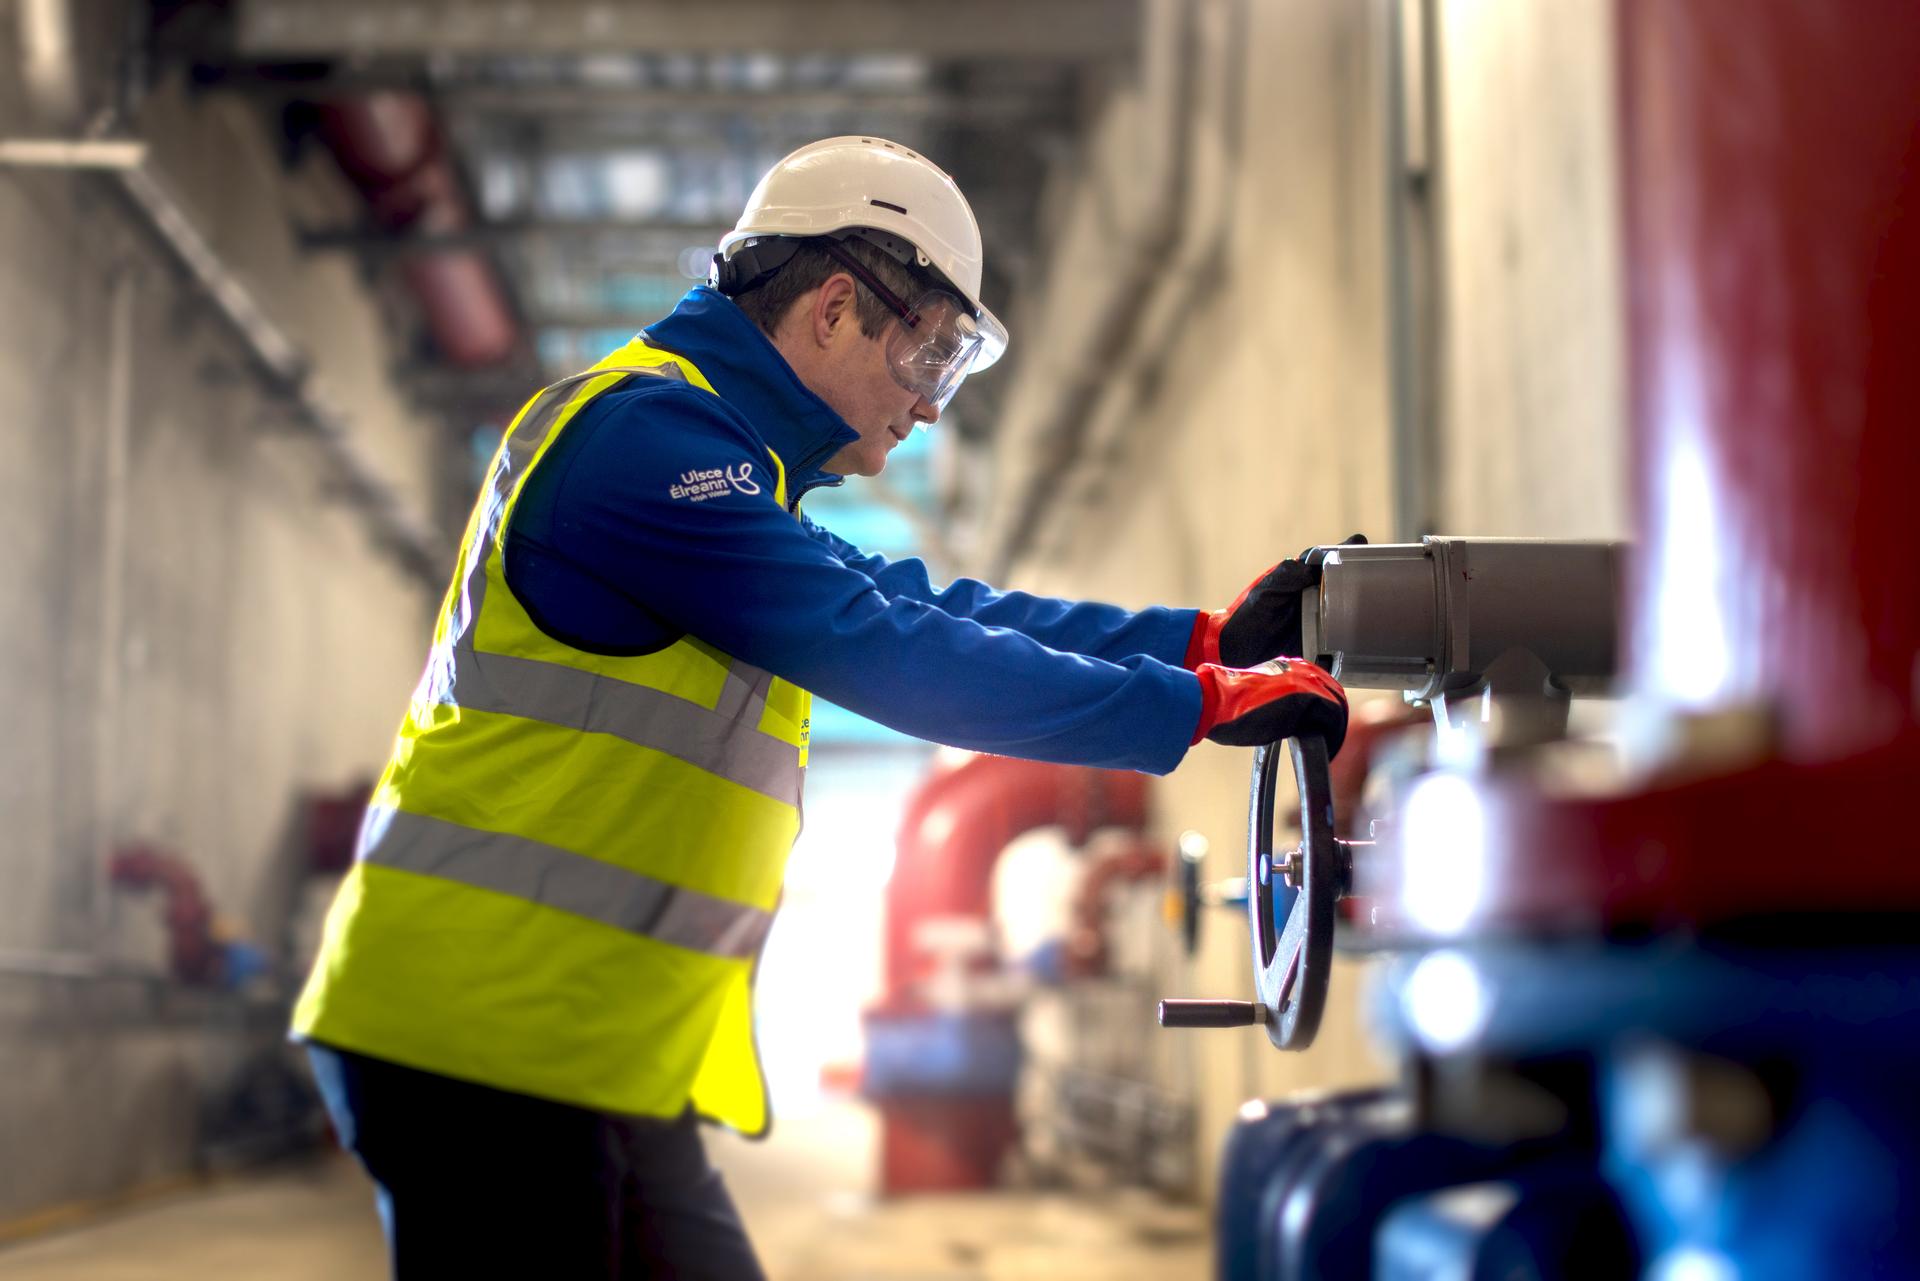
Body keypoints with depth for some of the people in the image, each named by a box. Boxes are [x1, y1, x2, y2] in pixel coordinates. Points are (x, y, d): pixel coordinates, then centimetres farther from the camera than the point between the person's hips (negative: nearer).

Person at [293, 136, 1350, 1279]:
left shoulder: (716, 462, 20)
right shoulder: (646, 433, -14)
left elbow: (929, 607, 17)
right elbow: (886, 652, -19)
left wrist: (1207, 637, 11)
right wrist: (1204, 705, -14)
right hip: (486, 1042, -10)